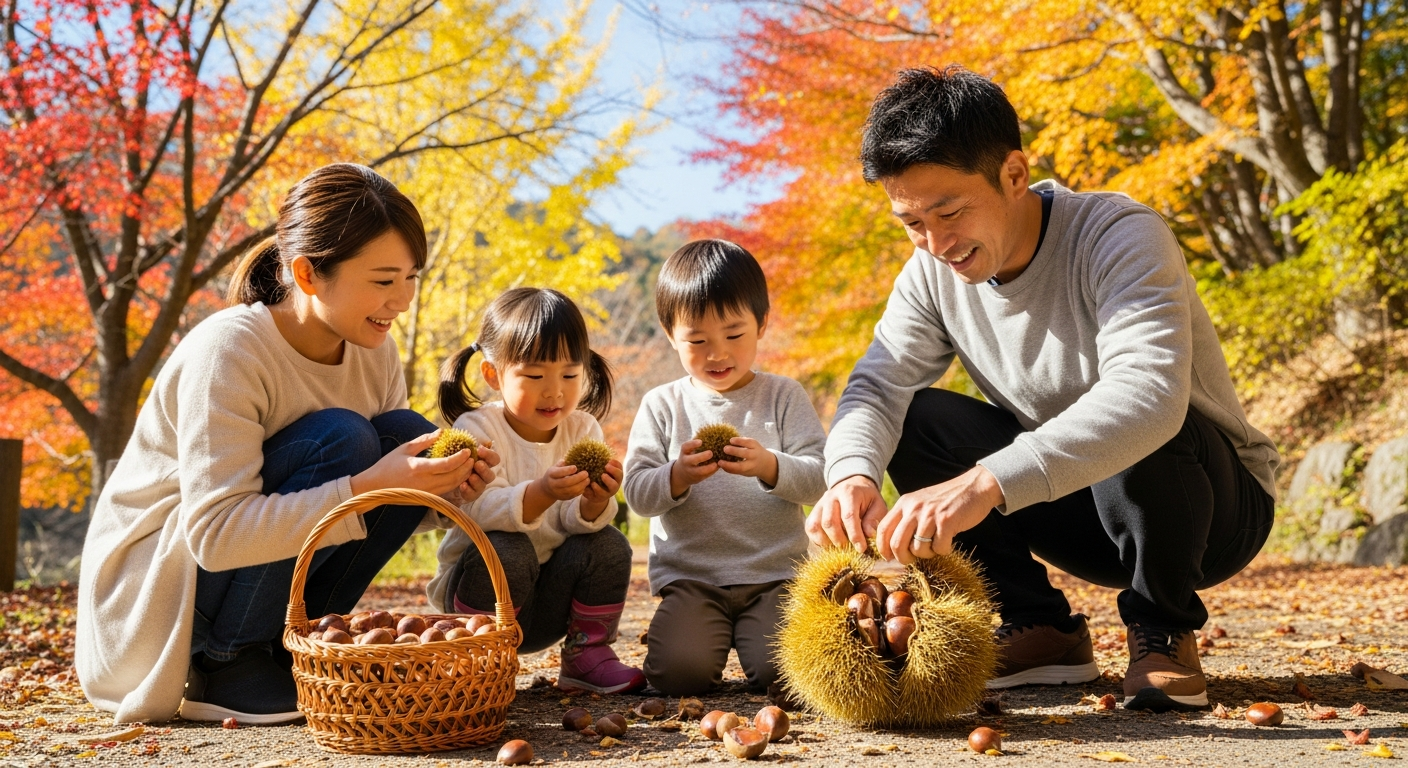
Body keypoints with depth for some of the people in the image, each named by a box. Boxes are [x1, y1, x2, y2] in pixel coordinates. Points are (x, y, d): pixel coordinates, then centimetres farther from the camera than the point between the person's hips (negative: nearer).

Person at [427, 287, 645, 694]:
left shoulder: (582, 429, -2)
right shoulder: (476, 429, -14)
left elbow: (577, 520, -12)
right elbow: (484, 510, -29)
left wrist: (595, 500, -36)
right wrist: (542, 493, -48)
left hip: (549, 600, 4)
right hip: (479, 586, -4)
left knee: (607, 545, -19)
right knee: (506, 551, -32)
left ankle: (587, 654, 0)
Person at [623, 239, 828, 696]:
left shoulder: (784, 397, 6)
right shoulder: (663, 405, 7)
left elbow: (818, 479, -4)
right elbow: (637, 494, 0)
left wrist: (769, 466, -24)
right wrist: (679, 475, -21)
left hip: (775, 574, 0)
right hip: (689, 577, 1)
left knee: (782, 672, -22)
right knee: (679, 672, -22)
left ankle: (749, 632, 12)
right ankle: (714, 632, 12)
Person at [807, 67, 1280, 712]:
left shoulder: (1119, 237, -27)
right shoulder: (933, 271, -7)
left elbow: (1148, 395, -44)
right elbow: (877, 387, -15)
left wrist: (985, 483, -55)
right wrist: (852, 473, -40)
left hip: (1219, 504, -5)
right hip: (1079, 508, 5)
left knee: (1139, 432, -38)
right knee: (912, 421, -14)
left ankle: (1163, 630, -9)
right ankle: (1041, 629, -3)